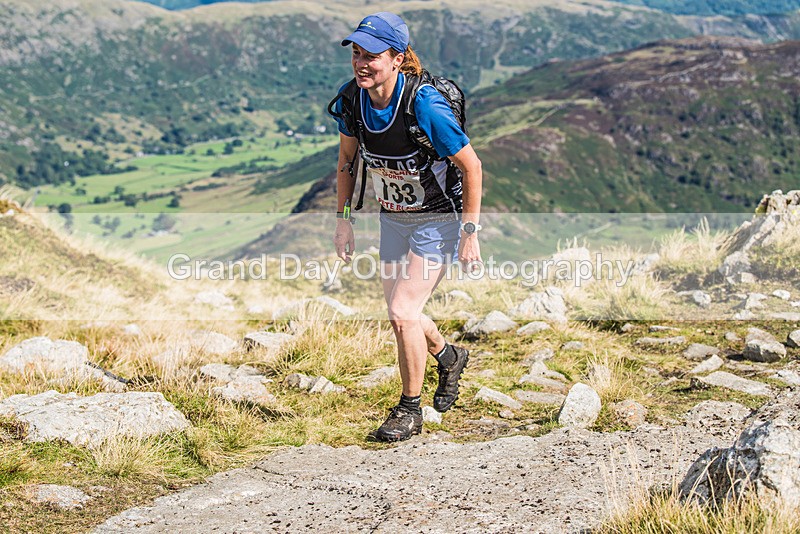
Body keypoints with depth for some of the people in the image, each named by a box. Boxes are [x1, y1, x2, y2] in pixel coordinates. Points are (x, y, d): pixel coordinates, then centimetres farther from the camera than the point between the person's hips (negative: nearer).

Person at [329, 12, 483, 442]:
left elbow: (471, 166, -19)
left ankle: (410, 410, 6)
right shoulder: (351, 100, -12)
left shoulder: (425, 106, -29)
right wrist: (343, 220, 6)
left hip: (439, 219, -6)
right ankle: (449, 358, 47)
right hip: (393, 218, 6)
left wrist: (470, 233, -18)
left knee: (403, 313, -13)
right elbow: (347, 160, 7)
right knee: (401, 315, 15)